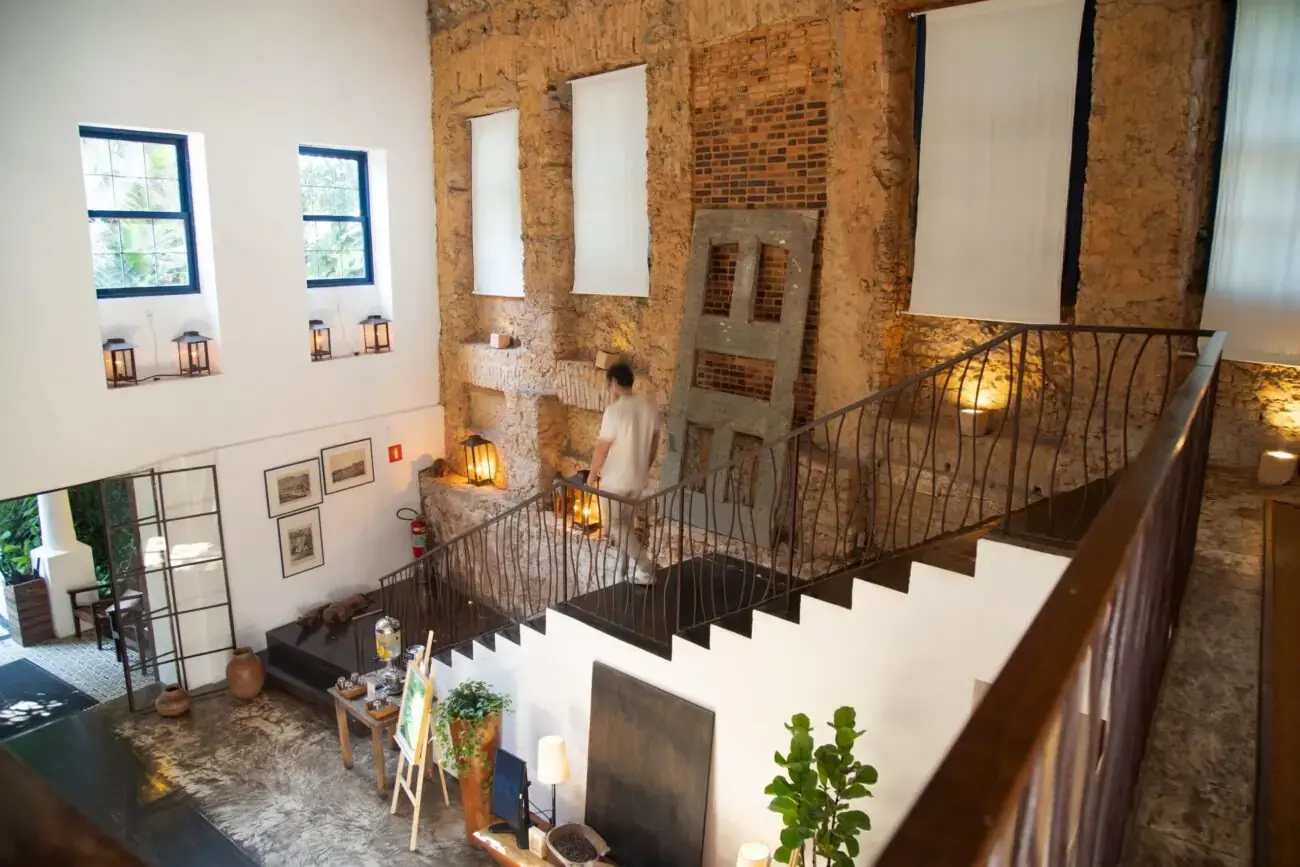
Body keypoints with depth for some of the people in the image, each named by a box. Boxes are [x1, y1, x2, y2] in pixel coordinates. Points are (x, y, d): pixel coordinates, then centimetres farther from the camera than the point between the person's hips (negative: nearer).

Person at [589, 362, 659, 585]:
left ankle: (645, 568, -2)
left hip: (615, 480, -7)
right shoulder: (650, 408, 0)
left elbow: (602, 448, -17)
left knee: (615, 526, 5)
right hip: (638, 479, 7)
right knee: (627, 523, 20)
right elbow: (654, 446, 10)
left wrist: (592, 475, -3)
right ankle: (622, 567, 31)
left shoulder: (615, 410, -22)